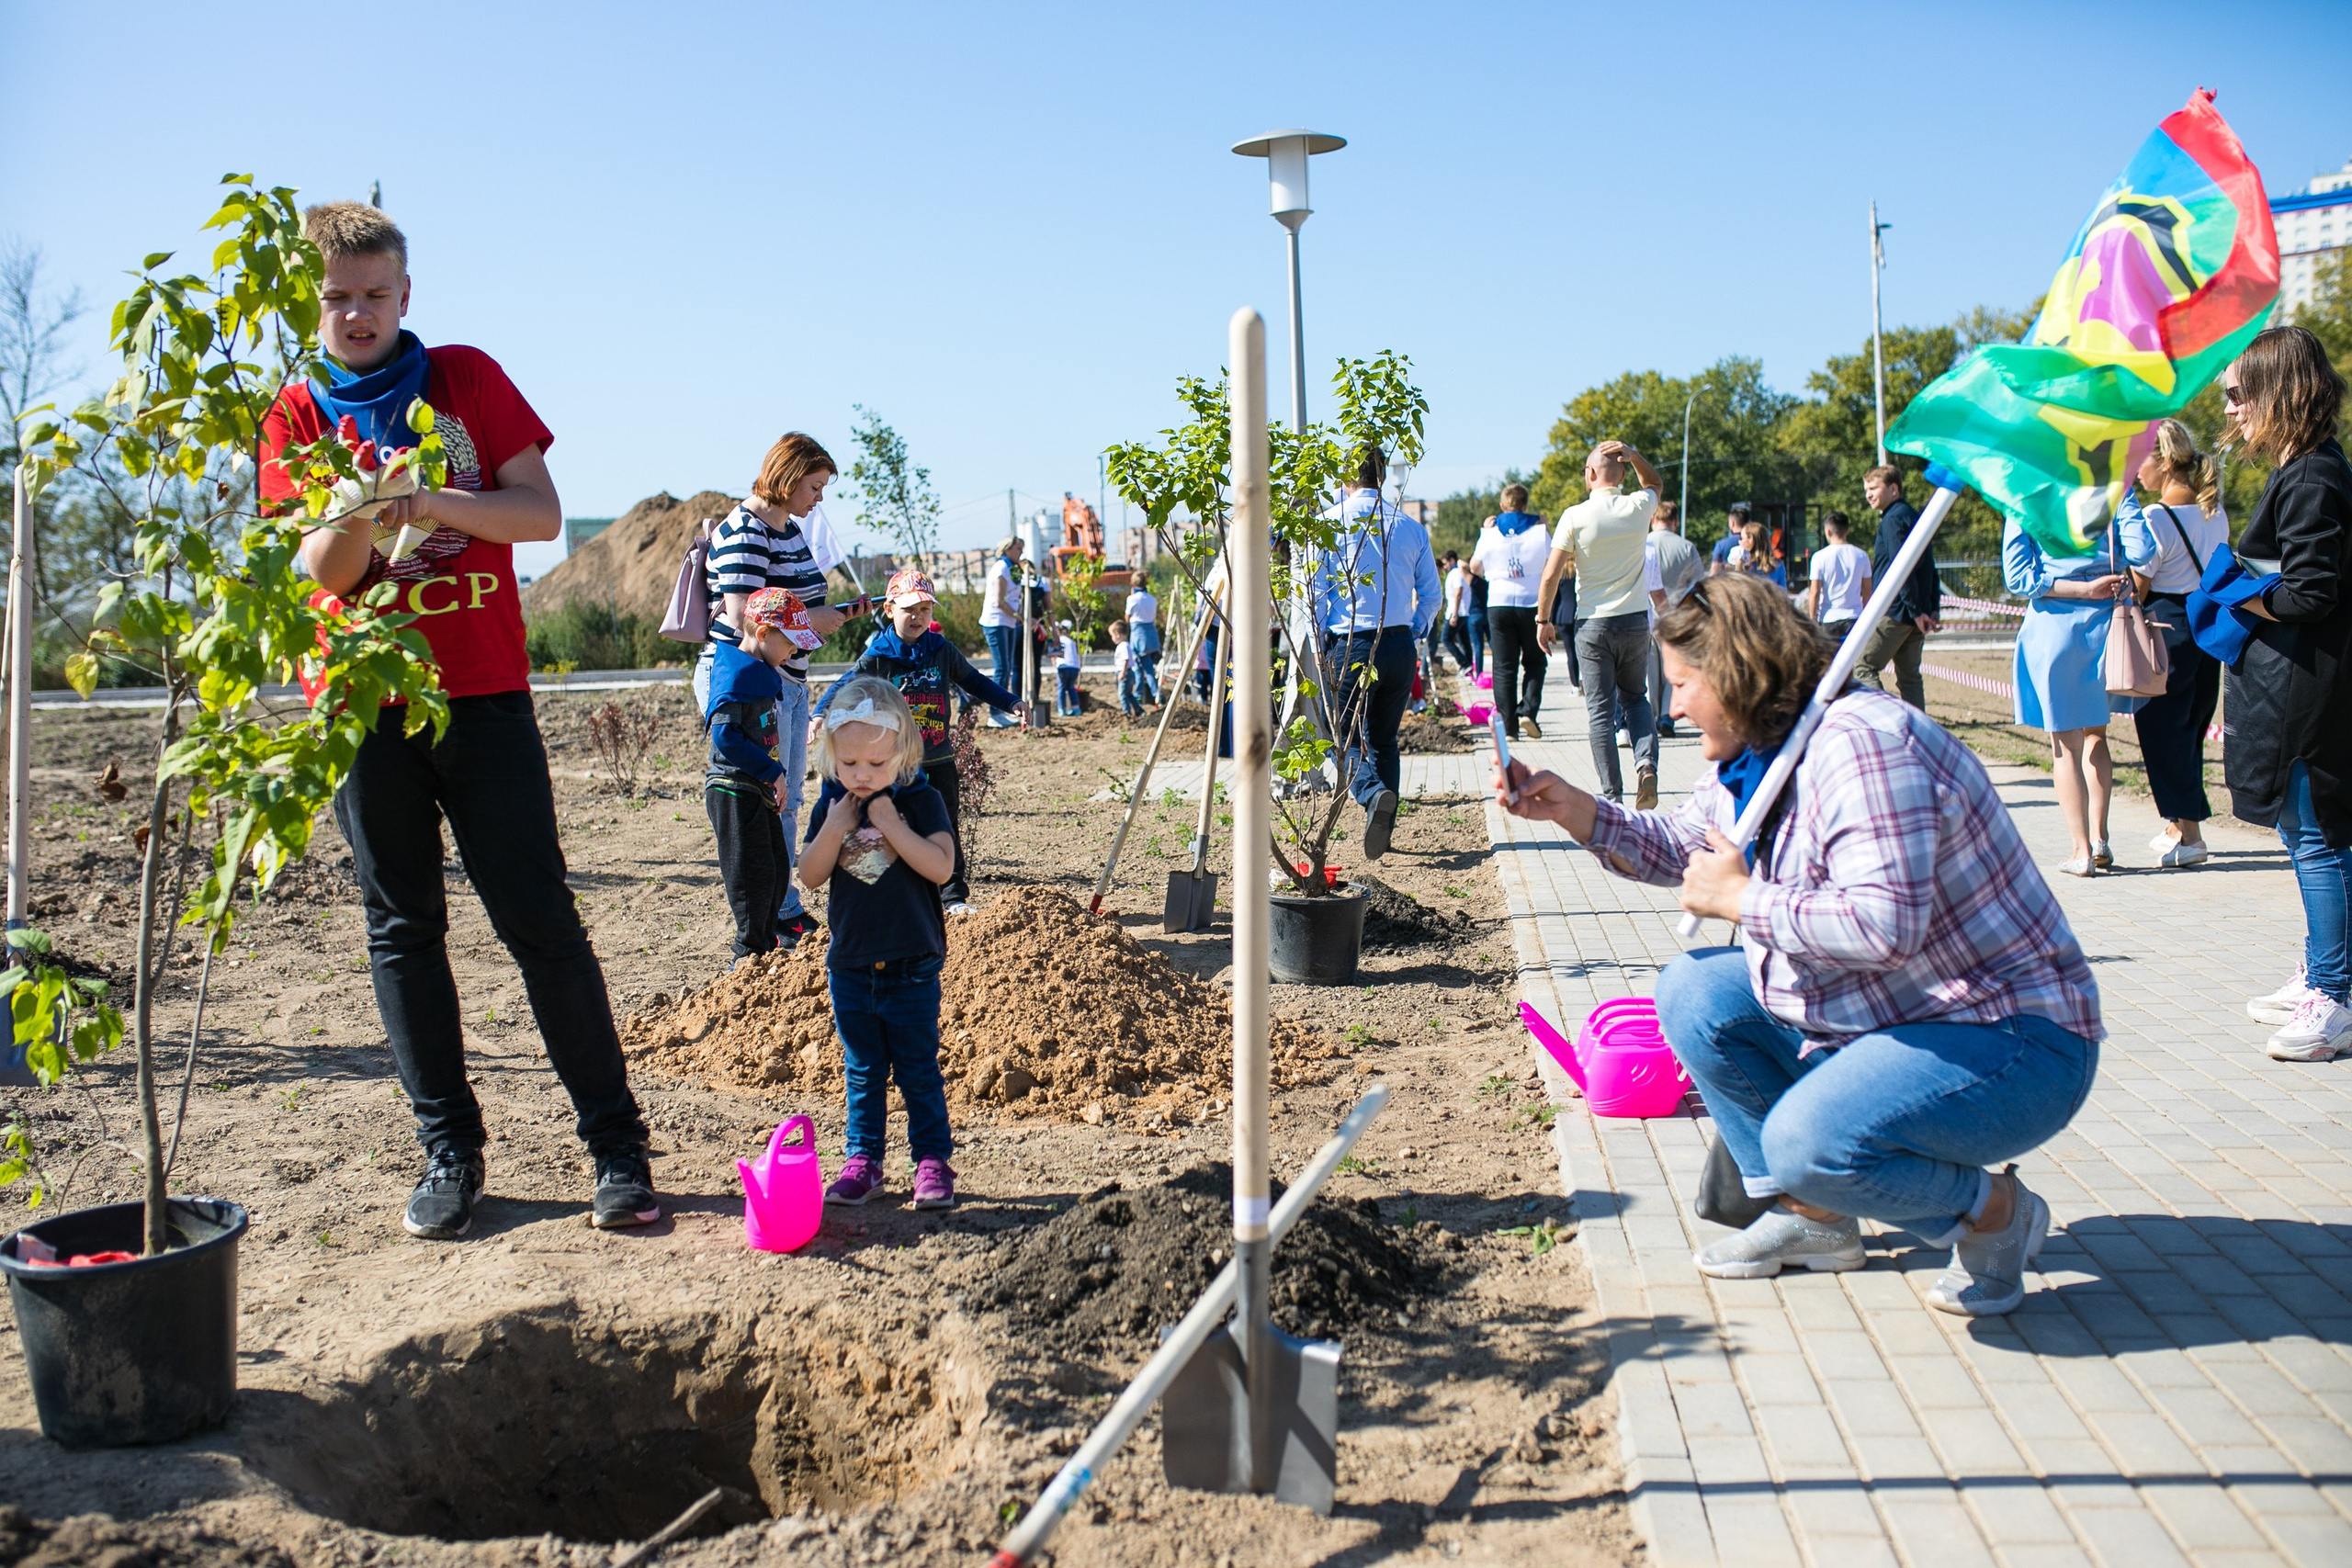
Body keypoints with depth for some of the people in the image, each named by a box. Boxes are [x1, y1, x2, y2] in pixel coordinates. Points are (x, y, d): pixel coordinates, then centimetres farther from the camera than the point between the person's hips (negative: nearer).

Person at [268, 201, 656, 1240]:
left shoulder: (467, 378, 6)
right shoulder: (293, 416, 8)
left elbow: (542, 514, -2)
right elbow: (325, 574, -1)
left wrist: (436, 502, -17)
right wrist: (356, 514, -22)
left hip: (484, 689, -2)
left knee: (539, 918, -4)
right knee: (403, 927, 4)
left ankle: (616, 1143, 2)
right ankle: (448, 1148, 13)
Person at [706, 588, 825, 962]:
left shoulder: (760, 672, 12)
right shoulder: (735, 674, -18)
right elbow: (724, 735, -27)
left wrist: (772, 781, 15)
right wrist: (773, 773, -23)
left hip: (757, 791, 10)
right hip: (735, 793, -10)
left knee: (778, 867, 16)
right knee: (753, 873, -4)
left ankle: (765, 944, 29)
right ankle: (750, 954, 6)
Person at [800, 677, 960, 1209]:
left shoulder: (921, 801, -8)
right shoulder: (830, 806, 1)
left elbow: (941, 867, -20)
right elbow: (810, 877, -3)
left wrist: (891, 825, -24)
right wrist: (834, 827, -17)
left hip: (912, 969, -3)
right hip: (849, 966, 3)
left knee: (918, 1070, 7)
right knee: (862, 1071, 13)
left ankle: (932, 1161, 16)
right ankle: (862, 1160, 22)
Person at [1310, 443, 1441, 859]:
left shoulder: (1330, 522, -3)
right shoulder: (1410, 526, 6)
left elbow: (1316, 591, -5)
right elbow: (1431, 596, 8)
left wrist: (1322, 647, 2)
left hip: (1350, 646, -3)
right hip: (1400, 645, 3)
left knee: (1349, 740, 5)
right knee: (1385, 741, 16)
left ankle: (1374, 795, -25)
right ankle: (1383, 831, 15)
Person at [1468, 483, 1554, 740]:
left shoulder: (1490, 533, 0)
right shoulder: (1539, 531, -1)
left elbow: (1475, 568, 11)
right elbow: (1552, 568, 5)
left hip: (1498, 605, 0)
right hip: (1532, 604, 0)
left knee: (1504, 667, 3)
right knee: (1534, 662, 14)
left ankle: (1508, 726, -1)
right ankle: (1528, 711, -5)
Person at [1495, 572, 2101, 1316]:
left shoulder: (1860, 743, -26)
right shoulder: (1753, 754, 4)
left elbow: (1884, 926, -37)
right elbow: (1678, 848, 20)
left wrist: (1740, 898, -23)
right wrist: (1572, 809, 5)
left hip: (2012, 1040, -10)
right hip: (1877, 1017, 10)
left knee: (1813, 1142, -30)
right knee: (1691, 993, 6)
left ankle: (1993, 1211, 1)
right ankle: (1812, 1217, 11)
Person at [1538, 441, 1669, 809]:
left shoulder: (1575, 516, -9)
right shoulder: (1639, 508, -1)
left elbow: (1551, 575, -9)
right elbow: (1654, 482, 24)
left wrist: (1544, 620, 3)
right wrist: (1633, 455, 6)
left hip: (1593, 625, -3)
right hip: (1635, 620, 3)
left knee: (1600, 710, 4)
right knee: (1635, 697, 20)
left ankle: (1613, 795, 2)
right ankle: (1646, 763, -4)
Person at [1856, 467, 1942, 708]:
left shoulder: (1893, 519, -10)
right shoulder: (1914, 515, 19)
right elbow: (1929, 568, 18)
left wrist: (1915, 611, -19)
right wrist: (1932, 609, 13)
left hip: (1896, 611, -9)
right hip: (1916, 614, 9)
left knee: (1863, 669, -5)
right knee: (1909, 676, 11)